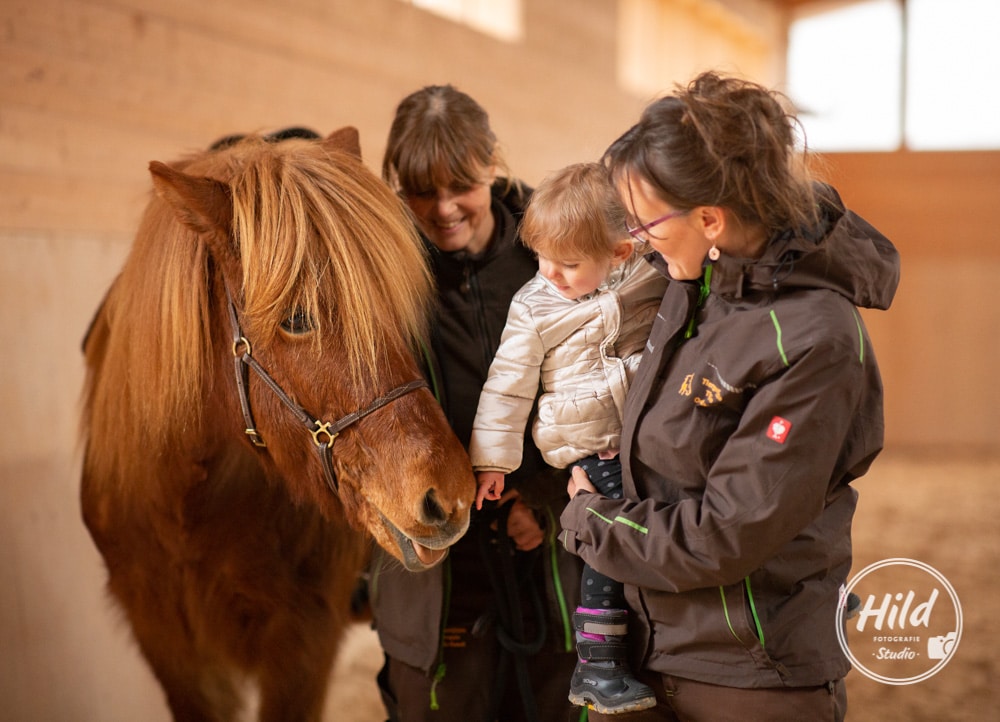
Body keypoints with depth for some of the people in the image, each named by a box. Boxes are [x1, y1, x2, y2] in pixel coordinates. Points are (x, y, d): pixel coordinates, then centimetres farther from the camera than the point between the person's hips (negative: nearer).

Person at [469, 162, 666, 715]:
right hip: (594, 446, -4)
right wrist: (491, 459, -1)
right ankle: (596, 667, -3)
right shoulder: (534, 306, -5)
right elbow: (507, 385, -1)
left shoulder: (653, 276, 0)